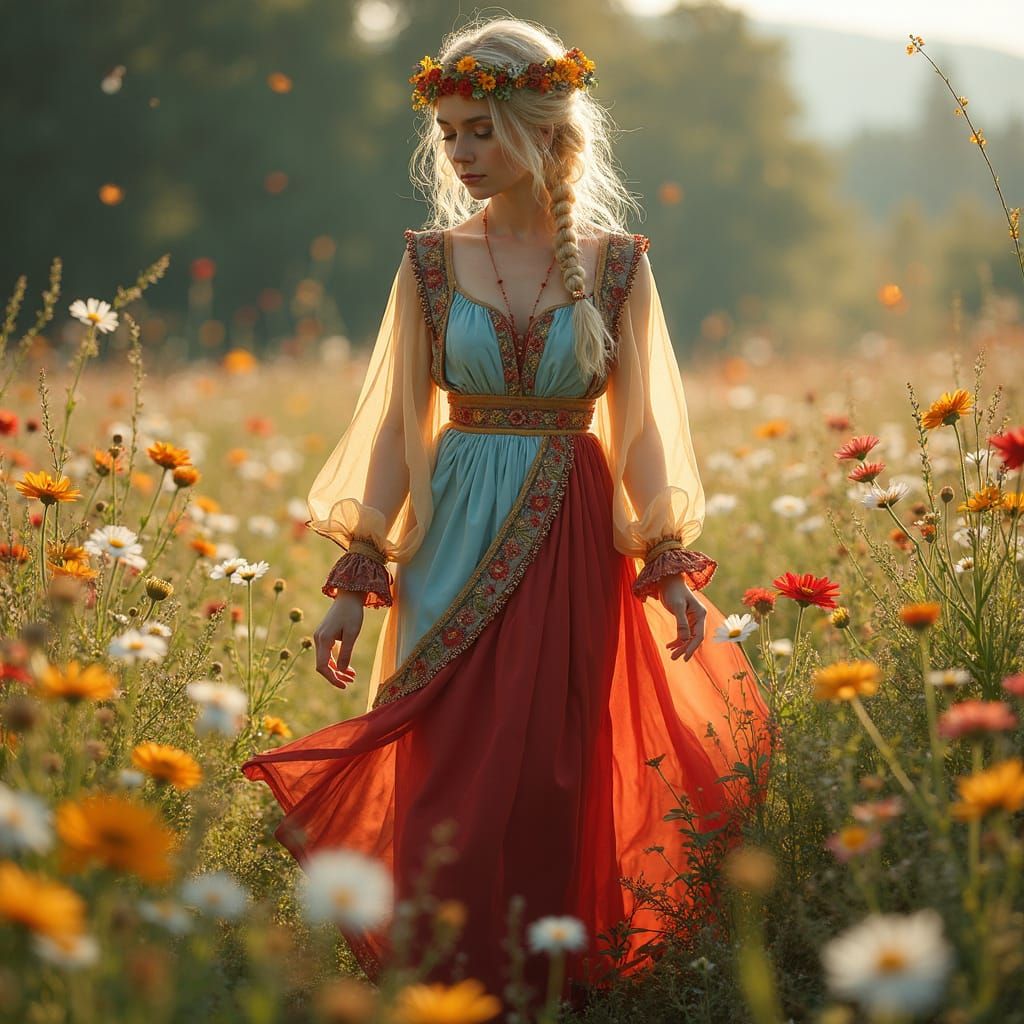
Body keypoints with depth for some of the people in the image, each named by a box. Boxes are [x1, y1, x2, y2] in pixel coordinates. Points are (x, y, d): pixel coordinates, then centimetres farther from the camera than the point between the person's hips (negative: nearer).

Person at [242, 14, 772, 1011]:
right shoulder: (431, 261, 2)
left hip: (571, 548, 0)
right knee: (446, 787, -1)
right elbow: (398, 424, 3)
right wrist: (355, 579, -3)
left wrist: (671, 566, -4)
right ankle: (443, 986, 13)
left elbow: (640, 426, 5)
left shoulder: (615, 264, 2)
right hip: (456, 542, 1)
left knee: (548, 778, 2)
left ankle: (544, 981, 17)